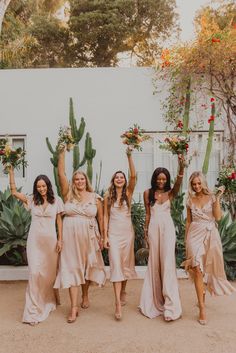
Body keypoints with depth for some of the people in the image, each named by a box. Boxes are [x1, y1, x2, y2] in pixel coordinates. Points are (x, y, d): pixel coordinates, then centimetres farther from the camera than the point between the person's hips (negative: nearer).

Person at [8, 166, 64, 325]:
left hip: (51, 240, 0)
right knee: (35, 272, -8)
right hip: (35, 240, 0)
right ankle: (34, 310, 1)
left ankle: (49, 300, 39)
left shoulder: (56, 201, 1)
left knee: (50, 272, 12)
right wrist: (11, 171, -6)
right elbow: (14, 191, -1)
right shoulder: (32, 200, 3)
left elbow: (59, 221, 3)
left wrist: (60, 240, -2)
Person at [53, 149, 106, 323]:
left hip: (89, 236, 1)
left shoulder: (95, 197, 2)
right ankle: (74, 307, 3)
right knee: (71, 268, -2)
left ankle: (85, 295, 39)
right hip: (71, 235, -1)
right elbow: (61, 173, -8)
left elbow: (101, 218, 6)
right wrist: (62, 152, -12)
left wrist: (102, 237, 4)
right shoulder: (68, 195, 0)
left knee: (86, 266, 14)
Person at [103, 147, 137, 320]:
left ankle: (123, 291, 36)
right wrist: (105, 236, -3)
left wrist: (129, 156, -22)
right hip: (113, 233, -1)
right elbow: (106, 216, 4)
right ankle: (118, 304, -10)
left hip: (127, 232, 1)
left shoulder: (129, 192, 0)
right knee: (116, 265, -8)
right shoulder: (108, 196, 3)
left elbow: (133, 176, -15)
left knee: (125, 264, 12)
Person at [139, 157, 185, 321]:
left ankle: (171, 304, -2)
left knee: (167, 262, -7)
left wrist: (182, 168, -34)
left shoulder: (170, 193, 3)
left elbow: (178, 183, -18)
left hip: (167, 228, -1)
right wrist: (145, 232, 7)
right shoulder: (148, 193, 5)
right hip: (153, 228, 2)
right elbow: (147, 214, 8)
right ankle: (157, 300, 23)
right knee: (154, 262, 8)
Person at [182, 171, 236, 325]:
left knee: (206, 268, 8)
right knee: (197, 270, -9)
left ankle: (202, 293, 37)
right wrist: (186, 239, 11)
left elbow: (218, 217, -10)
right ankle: (202, 308, -3)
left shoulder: (211, 197, 1)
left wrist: (218, 198, -14)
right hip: (195, 235, 1)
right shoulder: (190, 200, 6)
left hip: (210, 234, -1)